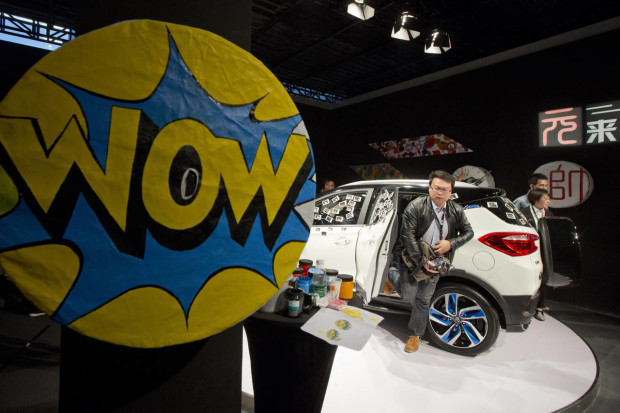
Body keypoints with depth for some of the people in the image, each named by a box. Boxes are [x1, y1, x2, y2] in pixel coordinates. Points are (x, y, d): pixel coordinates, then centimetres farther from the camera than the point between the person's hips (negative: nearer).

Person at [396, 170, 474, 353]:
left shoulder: (456, 211, -5)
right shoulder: (416, 206, -18)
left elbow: (468, 232, 8)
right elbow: (408, 235, -19)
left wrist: (450, 243, -11)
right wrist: (421, 261, -24)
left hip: (435, 262, 2)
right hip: (412, 259, -2)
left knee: (423, 299, 7)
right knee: (411, 296, 9)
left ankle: (415, 334, 23)